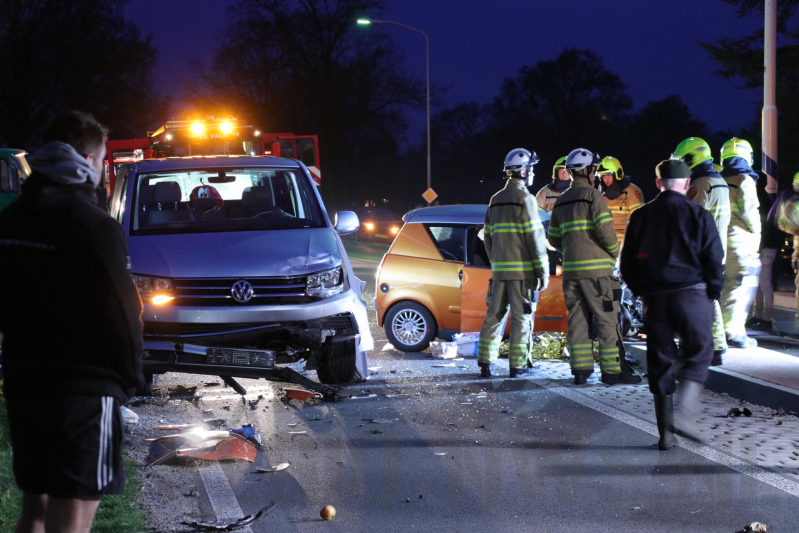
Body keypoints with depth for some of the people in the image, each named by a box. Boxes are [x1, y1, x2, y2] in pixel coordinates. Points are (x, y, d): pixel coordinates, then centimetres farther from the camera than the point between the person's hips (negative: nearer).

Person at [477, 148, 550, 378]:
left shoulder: (496, 200, 13)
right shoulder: (525, 199, -10)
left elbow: (488, 237, 15)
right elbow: (535, 238, -13)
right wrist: (543, 271, -10)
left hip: (500, 270, 7)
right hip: (523, 270, -7)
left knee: (495, 315, 10)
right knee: (522, 317, -1)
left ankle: (484, 363, 8)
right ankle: (517, 366, 1)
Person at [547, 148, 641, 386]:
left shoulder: (561, 201, 14)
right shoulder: (593, 196, -8)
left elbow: (553, 238, 16)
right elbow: (605, 231, -15)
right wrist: (615, 253, 1)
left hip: (570, 268, 7)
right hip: (596, 268, -7)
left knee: (578, 319, 8)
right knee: (607, 321, -3)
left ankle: (580, 368, 6)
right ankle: (612, 369, -3)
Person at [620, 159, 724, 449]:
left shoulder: (640, 216, 6)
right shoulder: (699, 216, -3)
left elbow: (627, 264, 8)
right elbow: (714, 260, -4)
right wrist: (713, 294, 8)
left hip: (655, 297, 3)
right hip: (692, 294, -3)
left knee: (660, 362, 9)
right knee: (698, 355, 8)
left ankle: (665, 433, 9)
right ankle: (684, 415, -11)